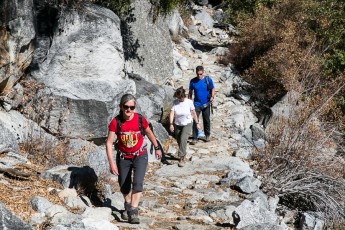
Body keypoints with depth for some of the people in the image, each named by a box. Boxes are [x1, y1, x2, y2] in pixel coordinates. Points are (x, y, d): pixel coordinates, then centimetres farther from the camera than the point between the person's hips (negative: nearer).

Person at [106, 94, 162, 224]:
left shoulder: (140, 119, -15)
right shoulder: (116, 122, -18)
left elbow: (149, 133, 4)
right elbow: (109, 142, -18)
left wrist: (157, 148, 16)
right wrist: (111, 162, -24)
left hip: (140, 156, -1)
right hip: (123, 157, 1)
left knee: (137, 183, -19)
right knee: (124, 186, 14)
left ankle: (133, 212, -18)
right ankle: (128, 206, 42)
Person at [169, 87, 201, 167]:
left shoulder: (189, 102, -11)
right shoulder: (175, 102, -8)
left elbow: (193, 113, -1)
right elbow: (172, 113, -15)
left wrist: (197, 123, 4)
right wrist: (171, 124, -27)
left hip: (187, 124, -3)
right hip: (177, 125, 3)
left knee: (183, 139, -22)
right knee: (179, 142, 10)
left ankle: (182, 158, -20)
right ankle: (183, 155, 35)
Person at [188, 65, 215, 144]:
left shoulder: (208, 80, -8)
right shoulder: (193, 81, -6)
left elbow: (213, 89, 3)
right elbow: (190, 92, 5)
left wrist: (212, 97, -15)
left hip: (206, 104, 0)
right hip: (197, 104, 0)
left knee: (206, 120, 13)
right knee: (195, 121, -9)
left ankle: (207, 135, 32)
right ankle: (195, 138, -3)